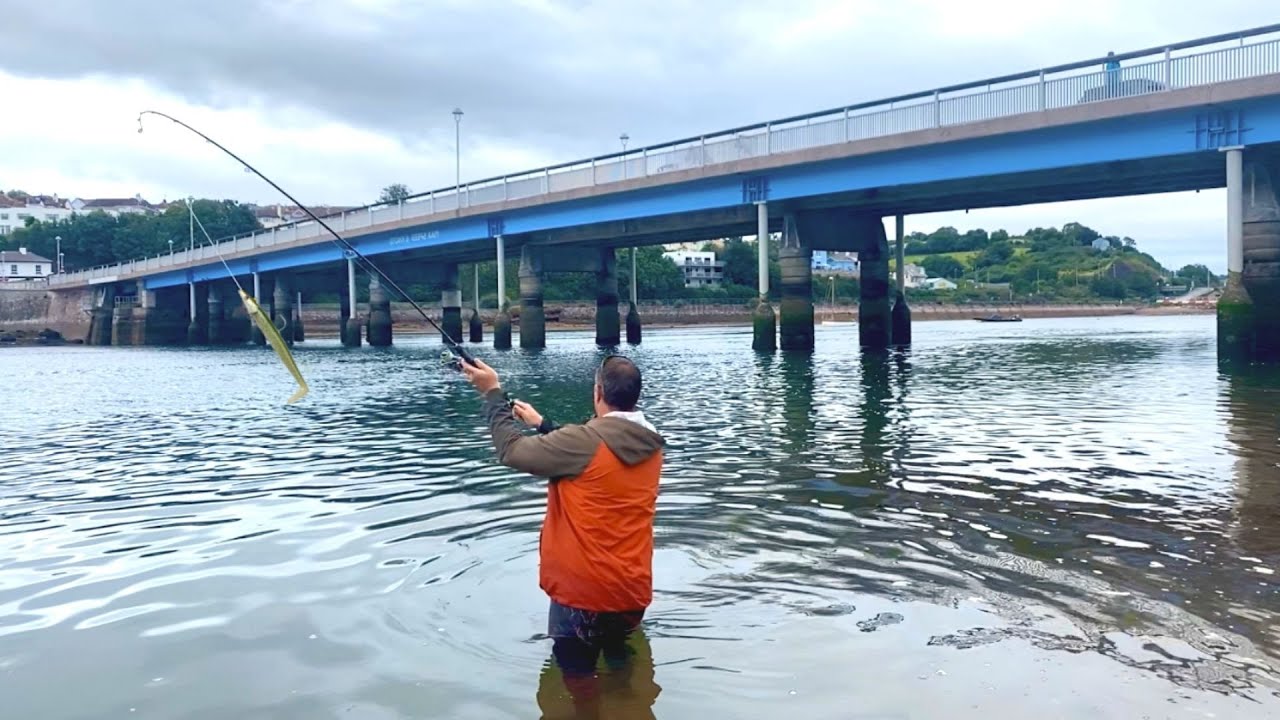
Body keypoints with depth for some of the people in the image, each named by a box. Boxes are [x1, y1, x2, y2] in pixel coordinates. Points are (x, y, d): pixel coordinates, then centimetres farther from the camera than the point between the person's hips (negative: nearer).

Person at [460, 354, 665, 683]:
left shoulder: (587, 441, -20)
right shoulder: (651, 447, 3)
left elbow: (512, 450, -12)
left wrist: (493, 393, -1)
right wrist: (542, 424, 23)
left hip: (584, 592, -6)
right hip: (633, 592, 7)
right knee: (619, 671, 23)